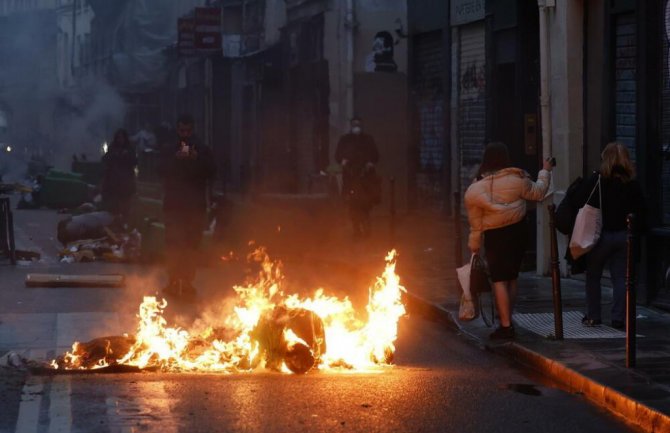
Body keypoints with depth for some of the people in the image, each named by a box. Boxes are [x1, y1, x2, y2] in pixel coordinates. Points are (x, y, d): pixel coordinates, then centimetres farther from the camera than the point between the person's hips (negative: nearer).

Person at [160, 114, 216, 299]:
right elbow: (163, 171, -4)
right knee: (174, 244, -9)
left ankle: (187, 282, 1)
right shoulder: (169, 151, 11)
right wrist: (175, 159, -20)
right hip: (173, 204, 0)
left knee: (191, 245, -3)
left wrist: (197, 159, -15)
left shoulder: (203, 151, 11)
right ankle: (173, 281, -6)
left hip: (196, 205, 0)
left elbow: (211, 172, -1)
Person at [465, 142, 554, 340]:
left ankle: (506, 325, -8)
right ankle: (507, 321, 19)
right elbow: (537, 192, 7)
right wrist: (545, 171, 23)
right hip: (517, 231, 3)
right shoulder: (517, 179, -8)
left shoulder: (475, 189, -10)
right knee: (511, 278, 15)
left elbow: (475, 221, -4)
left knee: (499, 280, -2)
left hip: (495, 236, -3)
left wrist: (474, 244, 7)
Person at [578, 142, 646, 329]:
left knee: (593, 276, 11)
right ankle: (619, 319, 2)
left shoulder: (596, 180, -9)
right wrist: (637, 230, 11)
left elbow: (583, 203, -10)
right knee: (620, 277, 6)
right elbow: (641, 211, 1)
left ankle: (593, 316, 13)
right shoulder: (633, 184, 0)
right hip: (623, 235, 3)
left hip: (601, 235, -3)